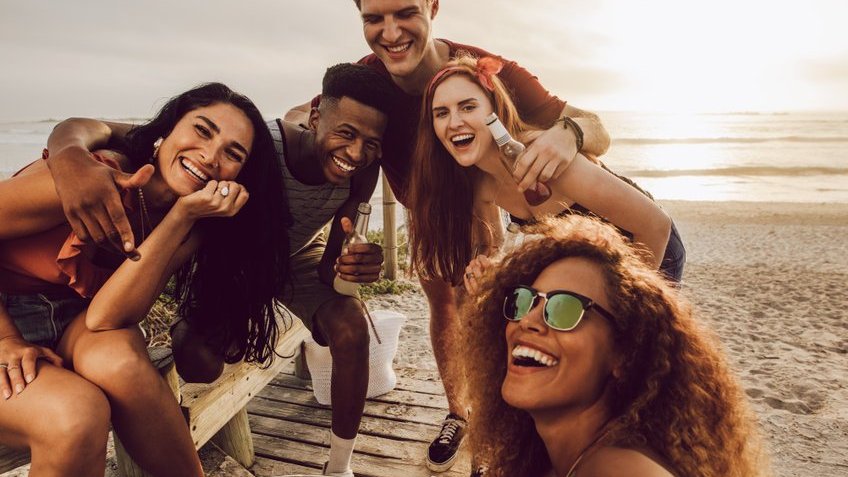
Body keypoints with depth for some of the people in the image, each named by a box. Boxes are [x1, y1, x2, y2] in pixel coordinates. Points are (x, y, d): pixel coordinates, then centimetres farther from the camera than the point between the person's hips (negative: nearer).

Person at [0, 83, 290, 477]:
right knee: (76, 415, -34)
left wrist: (184, 215, -27)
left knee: (120, 361, -32)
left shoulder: (194, 230, -8)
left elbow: (106, 318, -22)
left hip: (73, 325, 4)